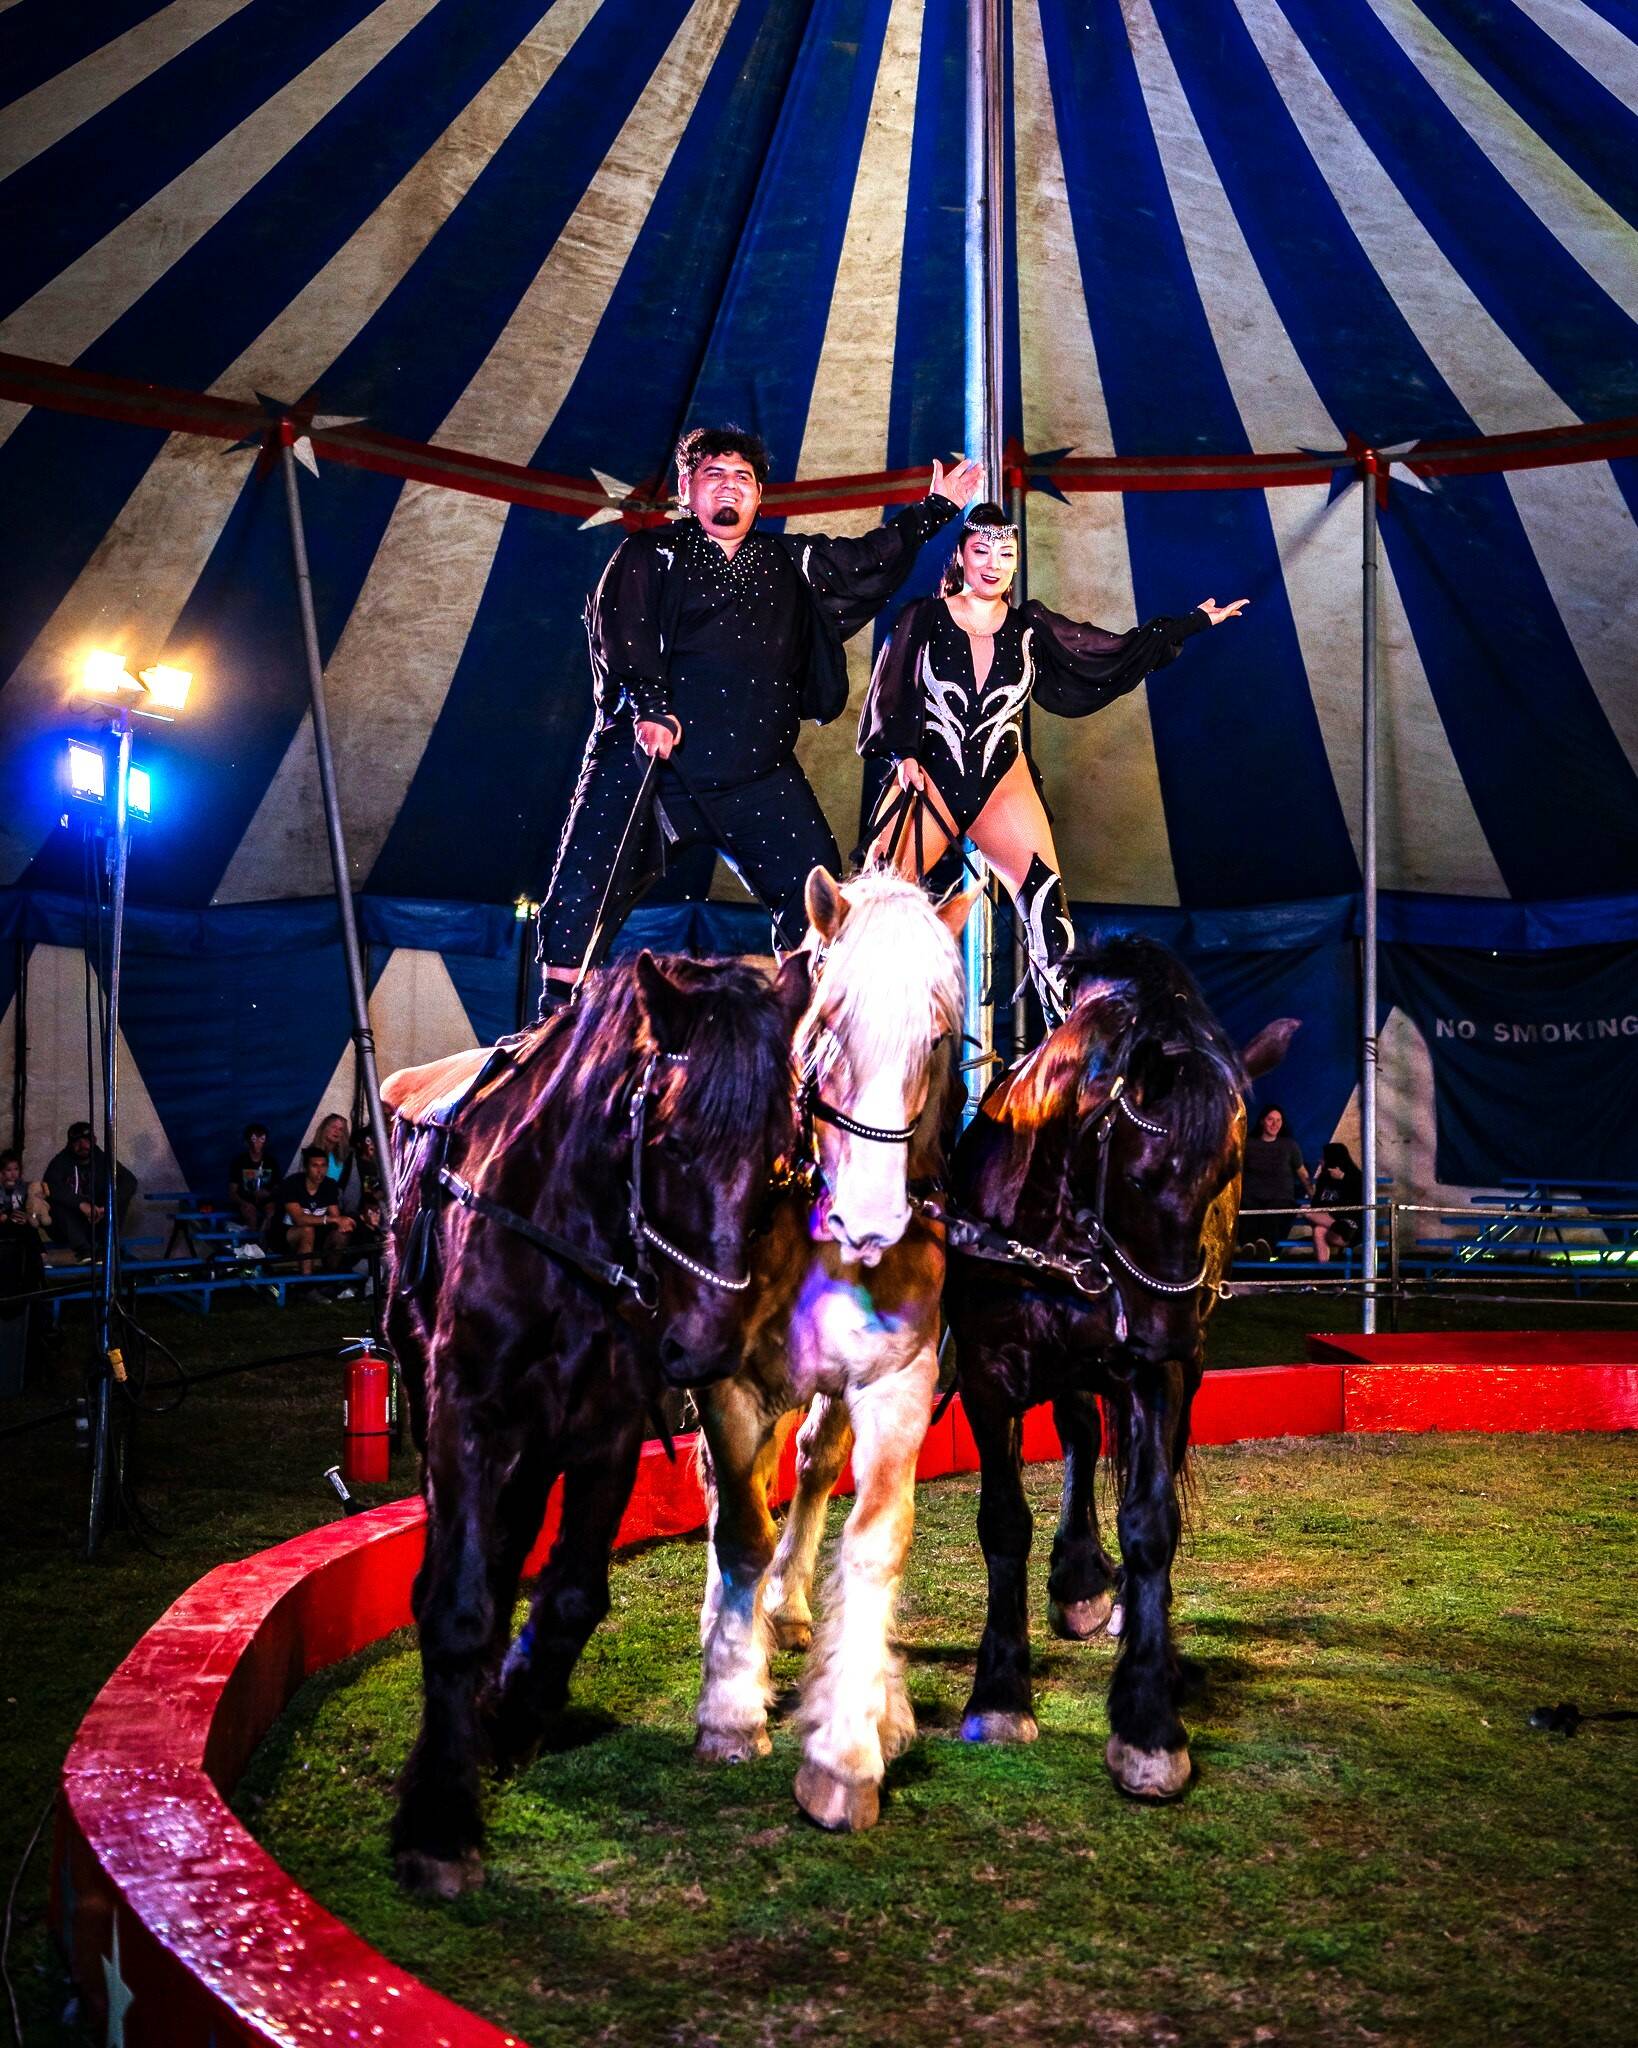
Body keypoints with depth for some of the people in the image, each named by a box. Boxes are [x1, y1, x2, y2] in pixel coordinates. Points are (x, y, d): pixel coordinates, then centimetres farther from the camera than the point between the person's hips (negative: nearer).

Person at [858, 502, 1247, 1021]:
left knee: (1046, 906, -12)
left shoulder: (1031, 628, 7)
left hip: (1003, 784, 2)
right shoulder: (923, 619, 1)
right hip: (928, 780, -1)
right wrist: (903, 754, -10)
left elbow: (1115, 653, 12)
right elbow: (891, 695, 3)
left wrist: (1193, 622, 14)